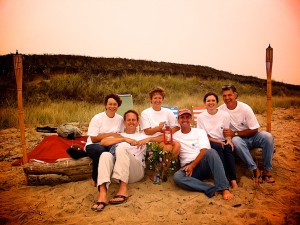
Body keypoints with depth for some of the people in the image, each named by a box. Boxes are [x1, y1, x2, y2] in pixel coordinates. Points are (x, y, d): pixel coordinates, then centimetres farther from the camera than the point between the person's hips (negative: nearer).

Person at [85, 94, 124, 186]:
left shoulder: (120, 119, 2)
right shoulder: (97, 118, -10)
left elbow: (119, 135, 8)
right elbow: (94, 139, -13)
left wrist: (118, 138, -17)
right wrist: (111, 134, -20)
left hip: (110, 145, 3)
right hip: (93, 145, -3)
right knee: (100, 150, -39)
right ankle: (96, 178, -13)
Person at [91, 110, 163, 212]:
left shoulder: (142, 136, 27)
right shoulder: (118, 136, 29)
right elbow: (103, 142, 6)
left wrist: (148, 139, -3)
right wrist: (125, 139, -5)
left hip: (136, 171, -1)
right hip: (116, 172, 2)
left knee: (121, 148, -28)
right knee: (105, 155, -29)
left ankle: (123, 189, -38)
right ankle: (102, 195, -45)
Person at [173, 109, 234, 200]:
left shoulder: (200, 131, 10)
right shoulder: (175, 136, 13)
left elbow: (204, 151, -4)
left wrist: (192, 165, -16)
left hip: (202, 164, 0)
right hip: (187, 167, 0)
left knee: (211, 152, -34)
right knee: (177, 177, -34)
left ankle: (224, 189, -36)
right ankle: (211, 190, -36)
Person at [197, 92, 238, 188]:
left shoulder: (225, 115, 4)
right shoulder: (201, 117, 0)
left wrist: (229, 140, -17)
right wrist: (217, 141, -14)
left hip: (222, 142, 2)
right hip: (209, 142, -1)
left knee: (228, 147, -31)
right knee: (218, 148, -32)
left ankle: (233, 180, -31)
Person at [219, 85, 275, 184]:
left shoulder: (245, 108, -13)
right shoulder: (221, 110, -10)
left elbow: (254, 130, -11)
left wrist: (234, 133, -21)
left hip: (252, 136, 1)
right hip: (239, 139, -1)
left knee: (267, 136, -28)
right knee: (235, 141, -36)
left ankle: (267, 170, -16)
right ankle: (255, 169, -24)